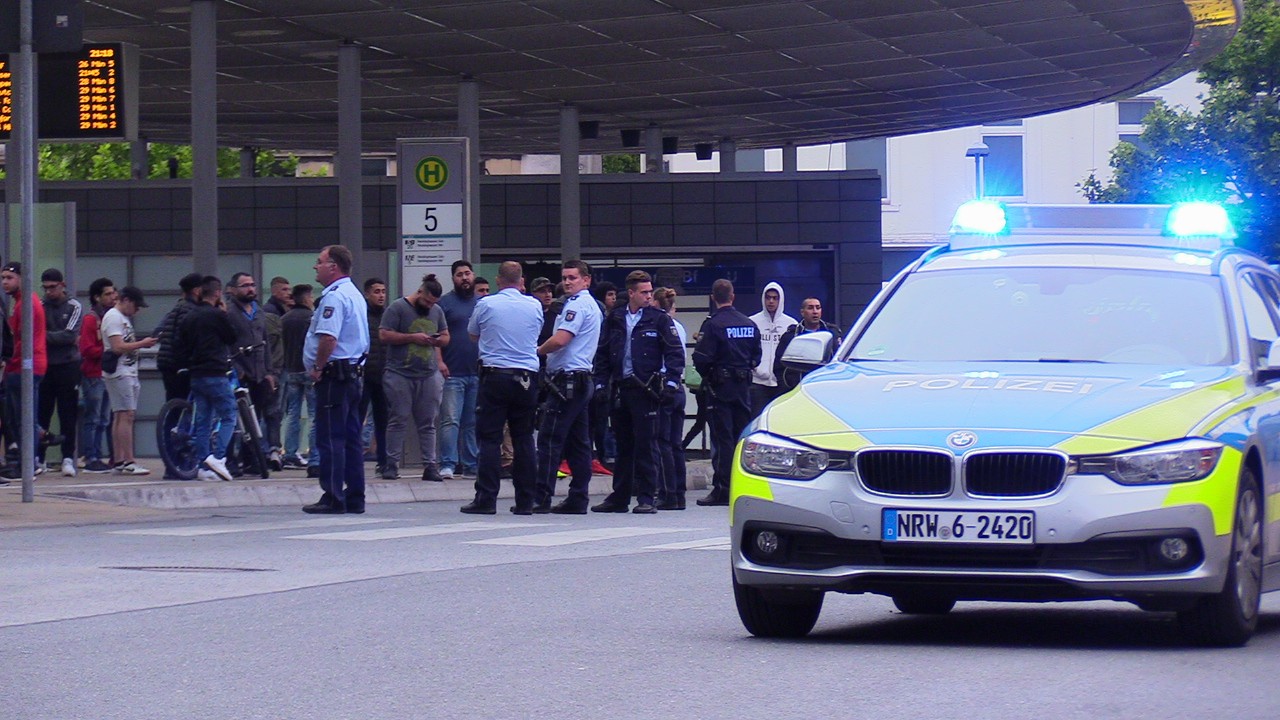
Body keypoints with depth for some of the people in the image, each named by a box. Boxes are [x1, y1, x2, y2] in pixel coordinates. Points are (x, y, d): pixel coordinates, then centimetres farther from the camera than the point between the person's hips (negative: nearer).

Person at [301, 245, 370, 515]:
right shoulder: (355, 295, 17)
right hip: (352, 373, 10)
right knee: (351, 438, 10)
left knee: (330, 439, -7)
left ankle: (333, 498, -7)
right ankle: (354, 497, 12)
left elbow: (328, 338, -27)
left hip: (333, 375, -10)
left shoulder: (334, 297, -15)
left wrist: (318, 368, -14)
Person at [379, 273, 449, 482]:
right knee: (398, 420, -3)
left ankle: (430, 465, 5)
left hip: (429, 375, 5)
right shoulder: (398, 308, -3)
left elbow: (446, 337, 22)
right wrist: (413, 337, -13)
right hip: (401, 375, -5)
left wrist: (438, 340, -2)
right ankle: (391, 465, 1)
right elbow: (384, 335, -9)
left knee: (428, 423, 4)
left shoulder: (437, 311, 15)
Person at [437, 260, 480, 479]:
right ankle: (447, 464, -11)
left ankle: (471, 463, 13)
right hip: (453, 372, -4)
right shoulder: (445, 302, 2)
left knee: (473, 422, 8)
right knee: (451, 420, -10)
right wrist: (439, 361, -15)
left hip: (478, 372, 5)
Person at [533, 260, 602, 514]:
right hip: (583, 381, 10)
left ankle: (542, 497, -13)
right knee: (578, 442, 9)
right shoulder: (592, 305, 20)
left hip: (567, 380, -10)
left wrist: (538, 351, -4)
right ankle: (577, 499, 9)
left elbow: (560, 340, -21)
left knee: (550, 440, -10)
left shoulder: (577, 305, -12)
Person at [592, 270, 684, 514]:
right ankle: (619, 497, 17)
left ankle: (646, 498, -1)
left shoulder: (659, 319, 0)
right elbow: (603, 352, 15)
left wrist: (670, 382, -10)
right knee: (623, 445, 11)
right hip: (620, 389, 4)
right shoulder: (615, 319, 11)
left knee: (646, 444, -4)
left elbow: (675, 353, -1)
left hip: (645, 389, -4)